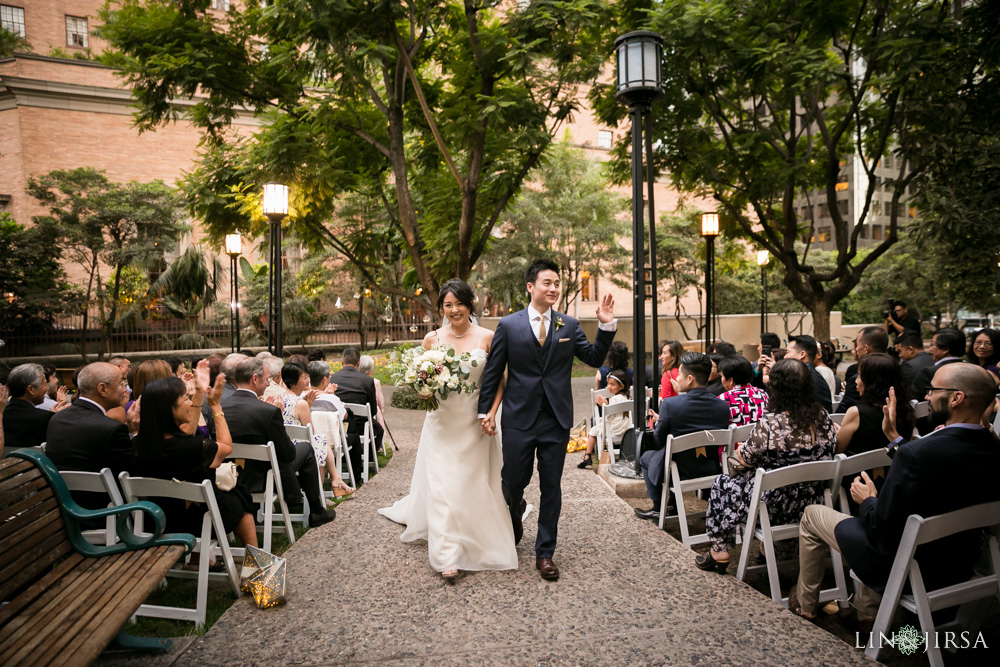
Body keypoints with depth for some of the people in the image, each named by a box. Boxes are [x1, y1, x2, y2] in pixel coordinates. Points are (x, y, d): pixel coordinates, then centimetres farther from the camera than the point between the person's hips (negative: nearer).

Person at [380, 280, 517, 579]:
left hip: (474, 421, 0)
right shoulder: (433, 339, 2)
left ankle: (477, 543, 30)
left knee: (474, 483, 8)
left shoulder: (487, 338, -2)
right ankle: (447, 554, 4)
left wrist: (492, 412, -14)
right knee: (442, 484, -2)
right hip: (442, 421, 1)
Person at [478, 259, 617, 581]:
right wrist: (486, 410, -3)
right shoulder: (508, 325, -1)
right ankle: (515, 510, 47)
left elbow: (595, 358, 5)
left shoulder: (569, 325, 5)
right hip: (519, 418, -1)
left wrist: (606, 326, -7)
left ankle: (545, 553, 22)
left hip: (557, 419, 2)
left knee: (551, 487, 7)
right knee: (515, 481, 10)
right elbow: (492, 372, 1)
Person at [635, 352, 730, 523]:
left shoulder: (670, 404, -23)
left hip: (679, 472, -5)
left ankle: (658, 509, 26)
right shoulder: (723, 406, -9)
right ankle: (672, 504, 38)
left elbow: (658, 441, -11)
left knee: (646, 456, 26)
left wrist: (659, 421, 10)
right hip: (711, 470, 5)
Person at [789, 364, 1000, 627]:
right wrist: (894, 437, 10)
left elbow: (882, 532, -26)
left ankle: (805, 603, 33)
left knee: (812, 514, 12)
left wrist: (868, 500, -6)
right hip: (961, 564, 8)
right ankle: (867, 608, 41)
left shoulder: (916, 453, -34)